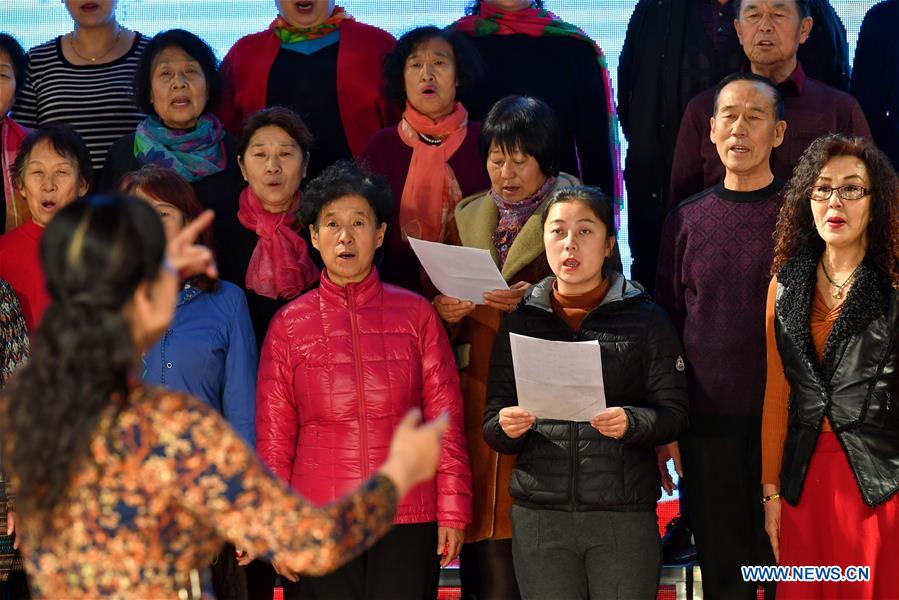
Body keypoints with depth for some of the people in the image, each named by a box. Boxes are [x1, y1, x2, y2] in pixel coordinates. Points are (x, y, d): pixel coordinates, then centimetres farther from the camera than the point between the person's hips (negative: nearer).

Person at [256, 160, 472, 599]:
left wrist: (453, 512, 0)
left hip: (408, 523, 0)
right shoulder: (288, 325, 5)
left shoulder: (416, 314, 5)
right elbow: (273, 437, 6)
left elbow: (446, 422, 5)